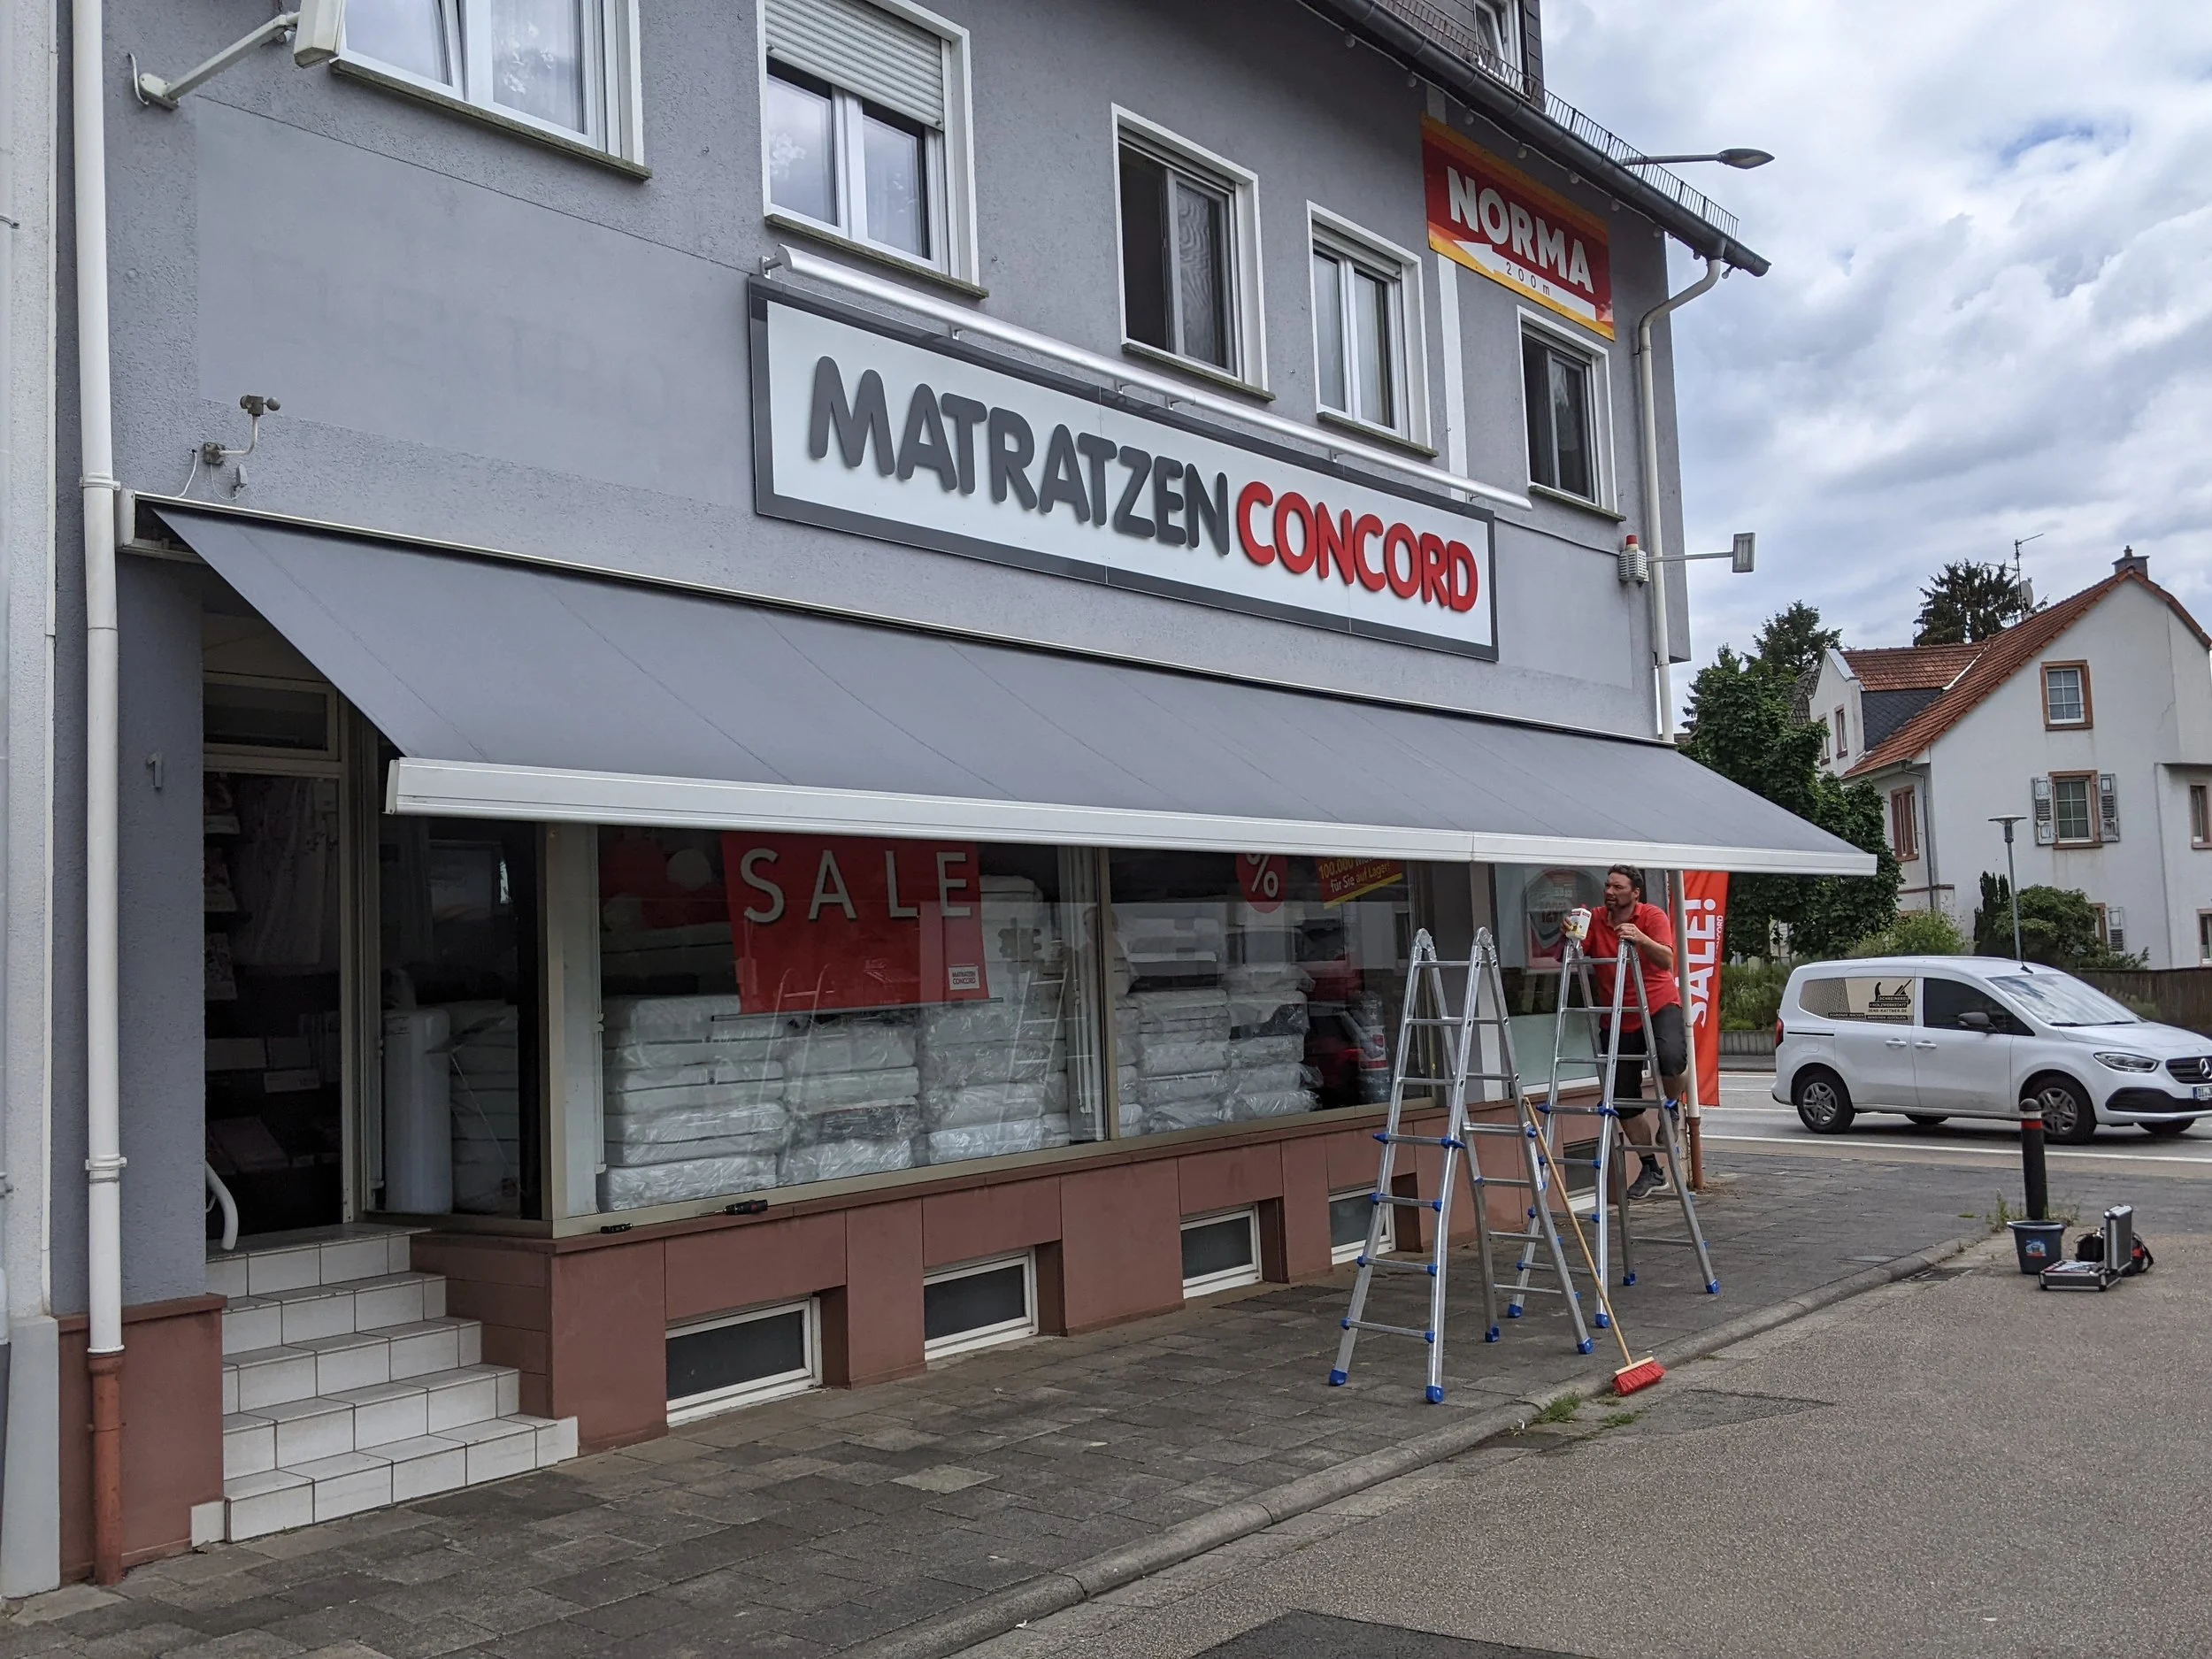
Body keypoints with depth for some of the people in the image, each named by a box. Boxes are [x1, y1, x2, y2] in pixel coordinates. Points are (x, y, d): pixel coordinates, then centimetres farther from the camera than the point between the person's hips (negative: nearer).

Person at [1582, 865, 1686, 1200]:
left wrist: (1641, 939, -39)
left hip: (1659, 1006, -3)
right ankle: (1651, 1169, 19)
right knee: (1623, 1099, 3)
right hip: (1617, 1018, 4)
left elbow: (1666, 961, -22)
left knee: (1670, 1058, -35)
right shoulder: (1595, 920, 0)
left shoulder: (1653, 917, -8)